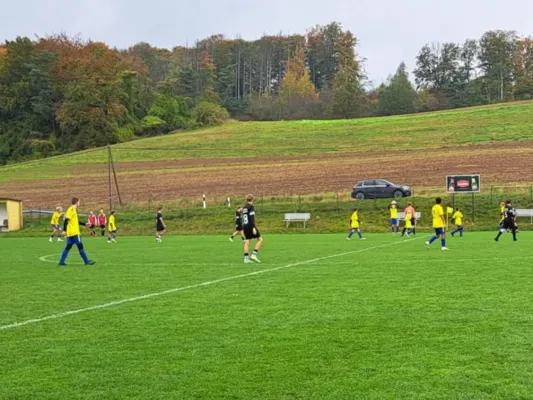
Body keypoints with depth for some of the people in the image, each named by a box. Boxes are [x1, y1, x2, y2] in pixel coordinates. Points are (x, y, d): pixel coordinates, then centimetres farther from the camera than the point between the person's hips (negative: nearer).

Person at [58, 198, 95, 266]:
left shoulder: (73, 210, 18)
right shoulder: (71, 210, -11)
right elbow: (66, 220, -20)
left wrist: (84, 224, 28)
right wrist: (64, 230, -24)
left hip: (70, 233, 9)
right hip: (74, 232, -9)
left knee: (68, 247, 8)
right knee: (80, 246, -4)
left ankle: (61, 262, 6)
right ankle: (87, 261, 0)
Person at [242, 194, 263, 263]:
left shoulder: (244, 207, 15)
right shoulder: (251, 207, -9)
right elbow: (251, 218, -18)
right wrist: (253, 228, -21)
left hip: (245, 226, 8)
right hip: (250, 226, -8)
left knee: (247, 242, 7)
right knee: (260, 239, 0)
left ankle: (246, 258, 2)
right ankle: (254, 255, -9)